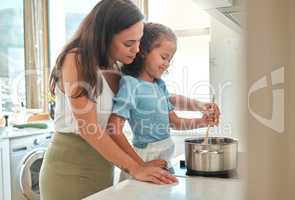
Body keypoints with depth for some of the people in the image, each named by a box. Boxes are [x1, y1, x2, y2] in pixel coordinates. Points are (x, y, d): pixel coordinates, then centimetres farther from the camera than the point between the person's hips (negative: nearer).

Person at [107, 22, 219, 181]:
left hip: (166, 159, 7)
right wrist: (141, 165, -21)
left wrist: (201, 122, -1)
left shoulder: (160, 85, 6)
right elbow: (114, 131, -20)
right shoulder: (130, 83, -15)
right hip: (146, 157, -6)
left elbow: (174, 121, 14)